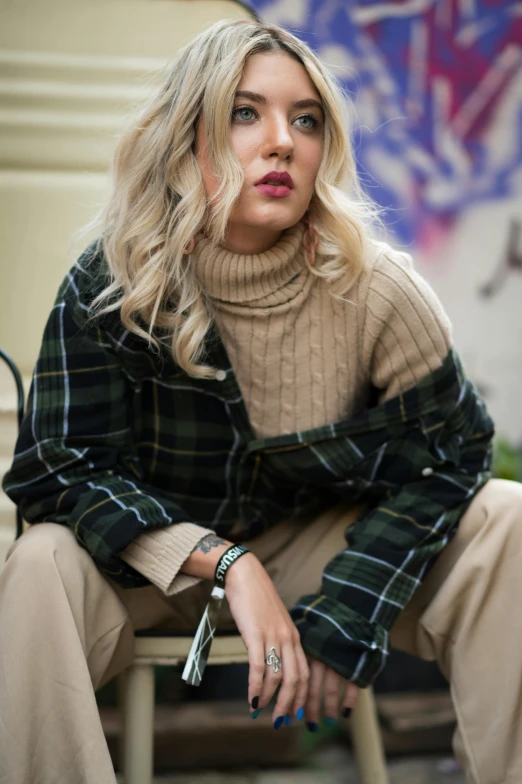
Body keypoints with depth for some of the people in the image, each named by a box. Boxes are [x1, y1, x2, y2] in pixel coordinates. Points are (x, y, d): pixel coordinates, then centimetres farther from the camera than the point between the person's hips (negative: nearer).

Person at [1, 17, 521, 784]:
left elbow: (450, 453, -10)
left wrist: (343, 619, -19)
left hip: (320, 542, 1)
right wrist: (224, 563, -30)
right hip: (156, 558, -1)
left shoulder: (373, 288, -17)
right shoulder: (108, 285, -18)